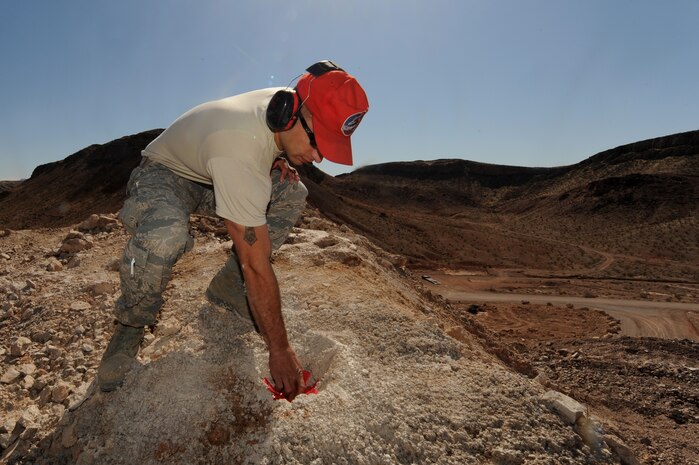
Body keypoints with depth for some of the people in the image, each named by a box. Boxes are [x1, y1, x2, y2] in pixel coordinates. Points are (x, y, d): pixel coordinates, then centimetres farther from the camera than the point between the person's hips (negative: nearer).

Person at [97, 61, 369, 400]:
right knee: (162, 236, -40)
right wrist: (279, 350, -32)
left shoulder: (282, 101, -17)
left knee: (292, 195, -12)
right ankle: (132, 324, -8)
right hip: (164, 174, -7)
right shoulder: (238, 147, -41)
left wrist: (279, 160, -13)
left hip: (212, 176, 7)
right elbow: (257, 266, -39)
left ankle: (227, 288, -1)